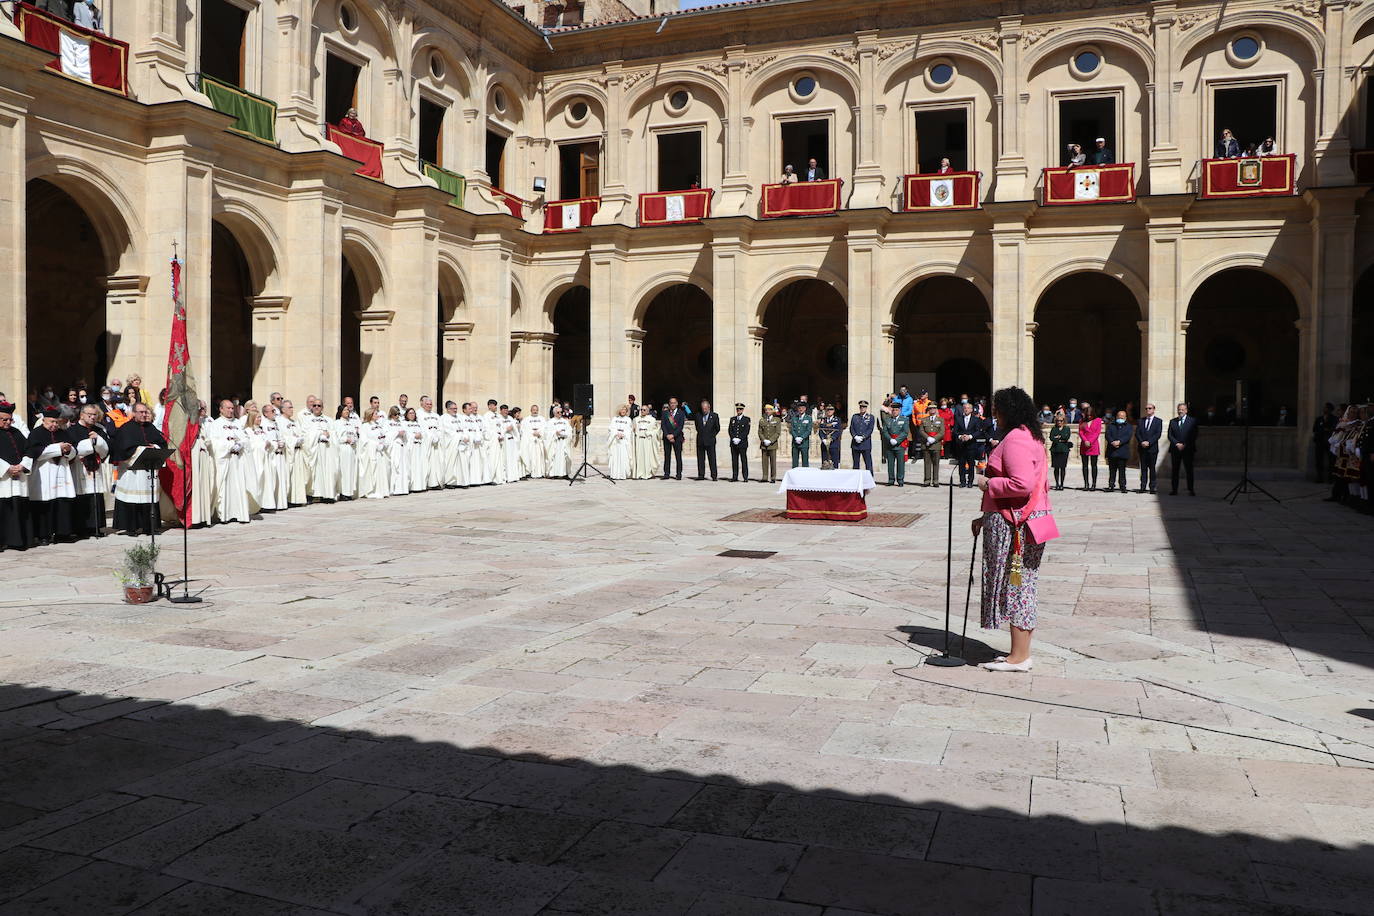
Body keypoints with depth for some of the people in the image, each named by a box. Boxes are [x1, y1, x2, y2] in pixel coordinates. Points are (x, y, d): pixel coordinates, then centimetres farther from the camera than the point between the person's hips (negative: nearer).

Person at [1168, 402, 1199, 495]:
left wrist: (1184, 445, -10)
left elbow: (1194, 435, -1)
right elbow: (1170, 435, 7)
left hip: (1188, 449, -2)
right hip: (1175, 449, 2)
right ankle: (1174, 489, 4)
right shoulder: (1172, 421, 14)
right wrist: (1177, 444, -9)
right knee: (1174, 470, 1)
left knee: (1189, 469, -4)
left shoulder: (1192, 421, 6)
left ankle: (1191, 490, -2)